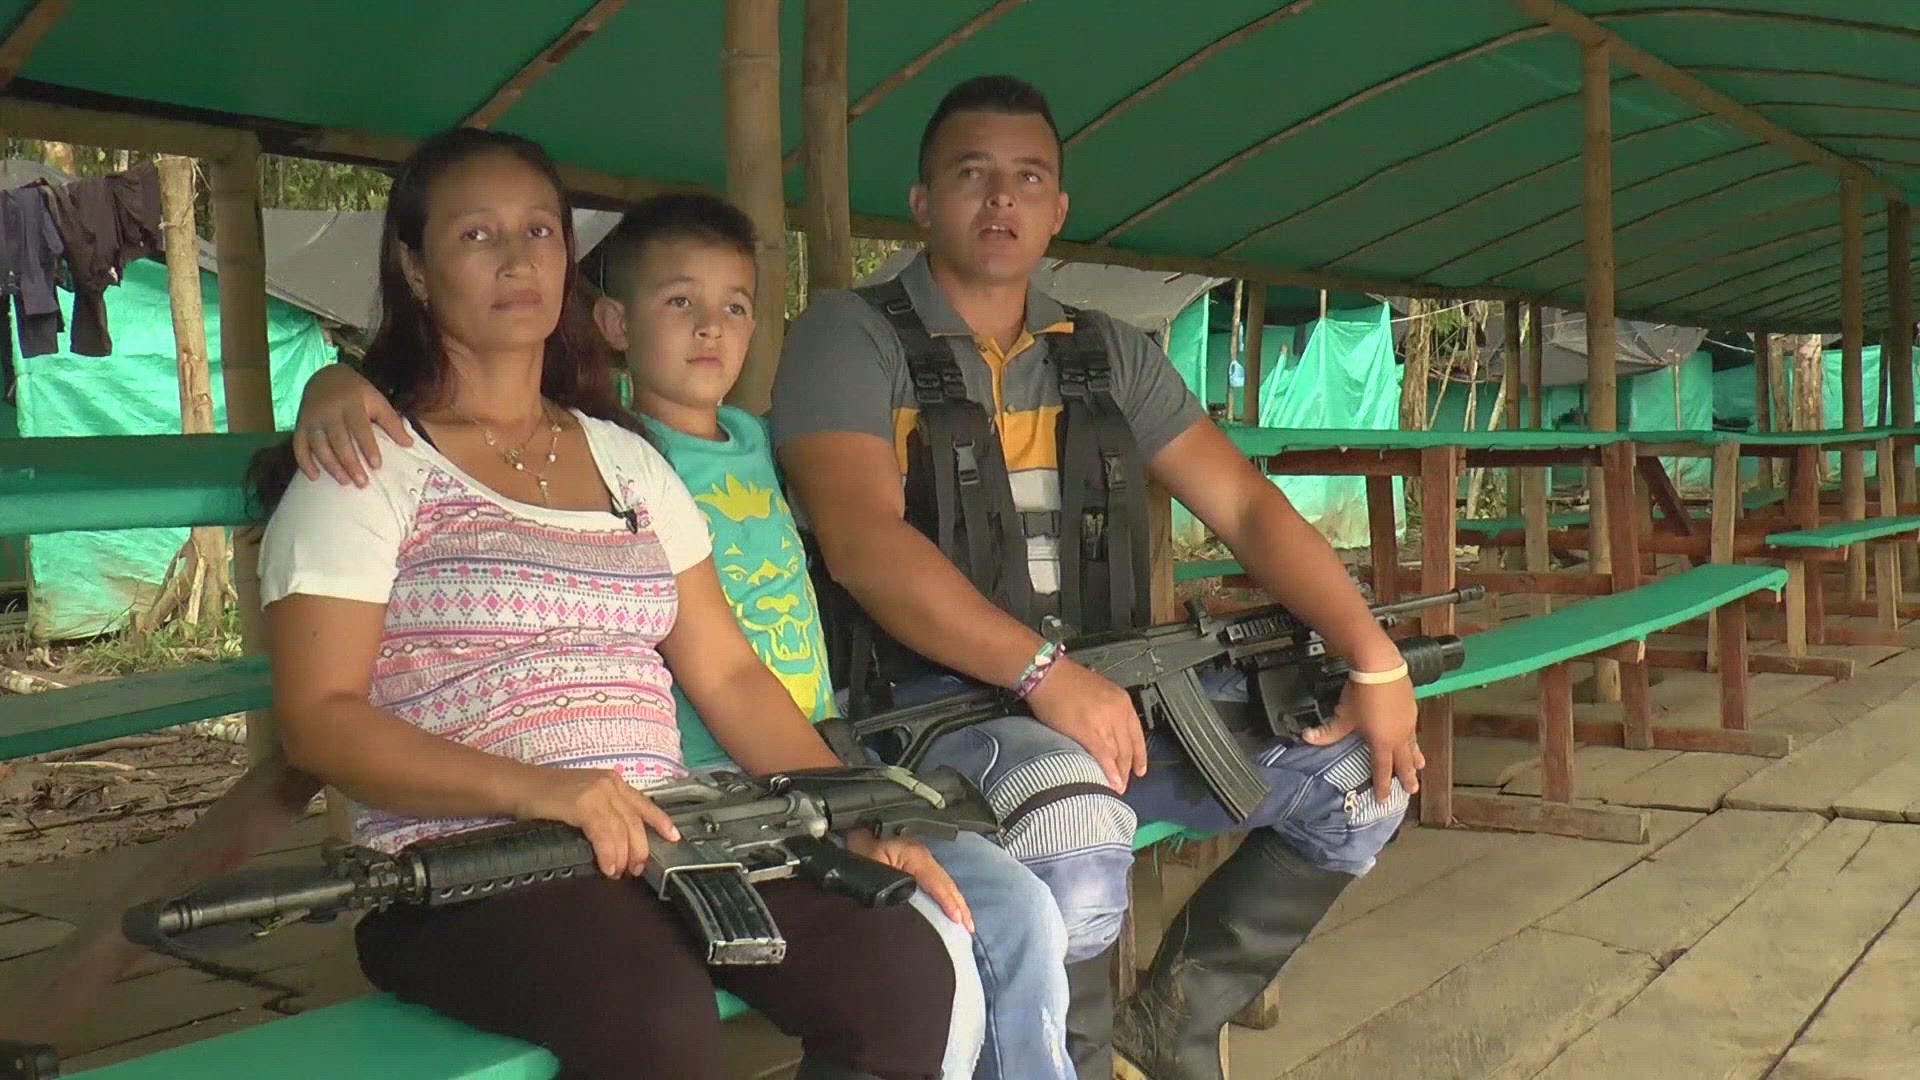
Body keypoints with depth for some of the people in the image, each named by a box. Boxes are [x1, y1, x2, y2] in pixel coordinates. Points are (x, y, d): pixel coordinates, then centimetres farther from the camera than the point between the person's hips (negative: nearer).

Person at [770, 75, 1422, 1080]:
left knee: (1364, 773, -2)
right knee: (1077, 826, -36)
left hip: (1113, 687, 6)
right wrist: (1045, 671, -25)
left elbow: (1246, 507, 8)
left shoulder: (1110, 354, 14)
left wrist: (1376, 665, -5)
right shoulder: (848, 336, -2)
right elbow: (864, 542, -16)